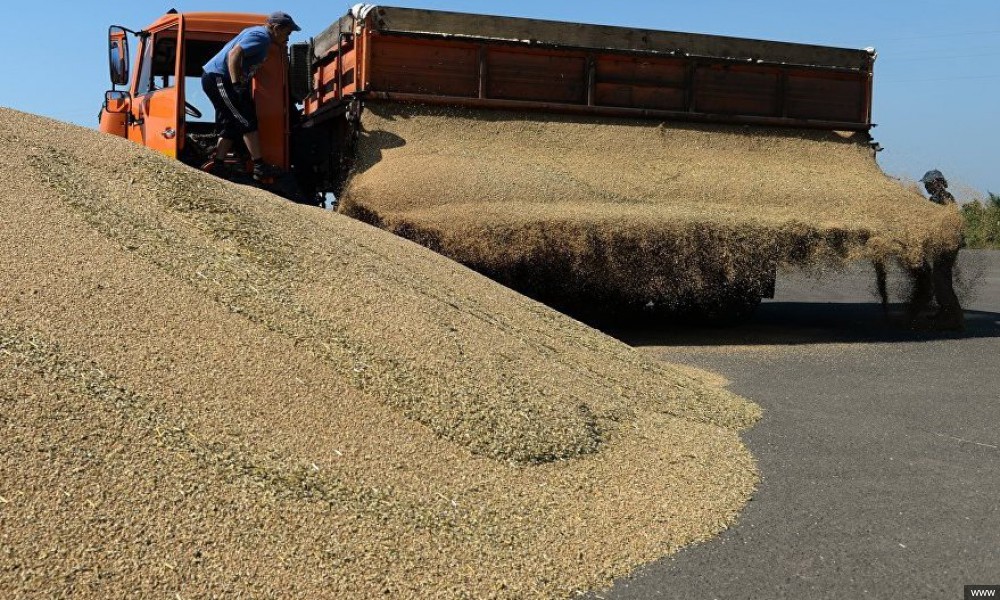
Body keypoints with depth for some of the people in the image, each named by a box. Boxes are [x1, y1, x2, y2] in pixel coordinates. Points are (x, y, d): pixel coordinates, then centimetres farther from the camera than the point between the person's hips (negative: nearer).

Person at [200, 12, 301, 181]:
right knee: (247, 121, -12)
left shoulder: (257, 33, 19)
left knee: (231, 125, 11)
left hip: (214, 78, 11)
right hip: (219, 78, -11)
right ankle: (260, 167, -13)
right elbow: (234, 54, -25)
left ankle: (215, 166, 6)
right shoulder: (261, 36, -13)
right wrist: (237, 85, -31)